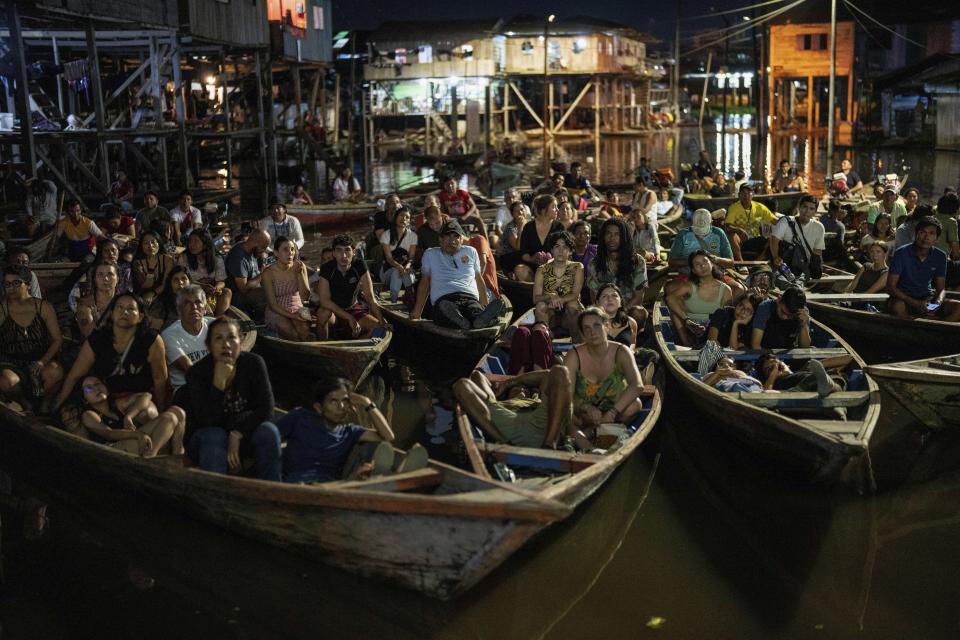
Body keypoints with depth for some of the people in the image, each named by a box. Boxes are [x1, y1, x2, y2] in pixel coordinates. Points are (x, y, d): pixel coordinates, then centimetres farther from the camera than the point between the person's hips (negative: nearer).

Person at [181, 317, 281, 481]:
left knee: (268, 430, -27)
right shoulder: (196, 373, -15)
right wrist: (219, 382, -33)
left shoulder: (253, 363, -10)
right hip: (205, 441, -2)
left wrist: (236, 435, -24)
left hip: (243, 436, 2)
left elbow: (267, 409, -15)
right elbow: (207, 422, -25)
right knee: (215, 436, -34)